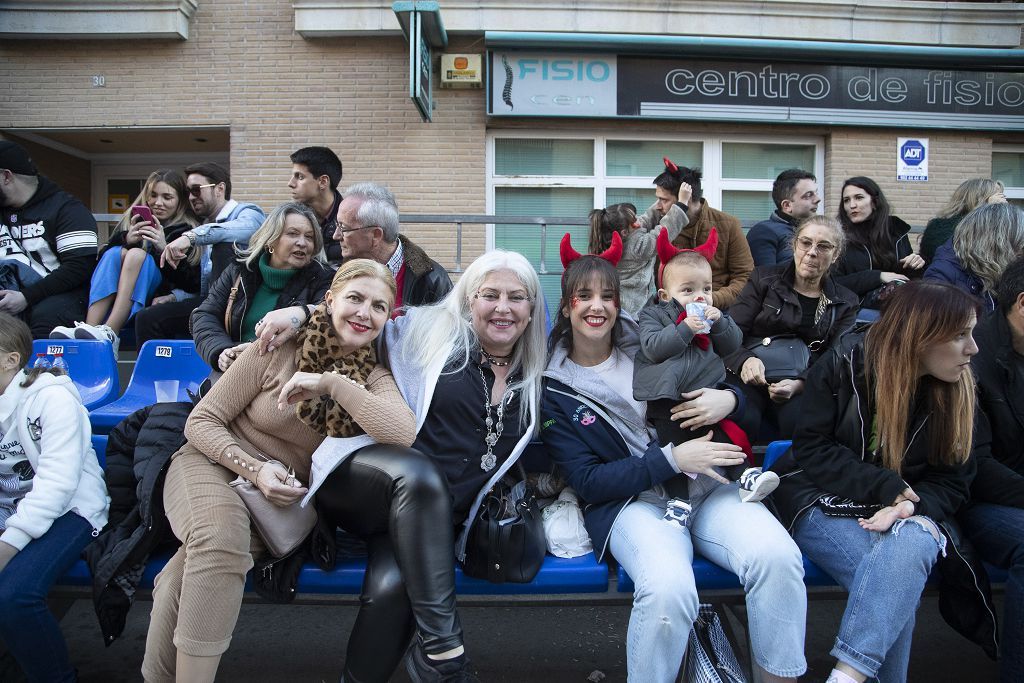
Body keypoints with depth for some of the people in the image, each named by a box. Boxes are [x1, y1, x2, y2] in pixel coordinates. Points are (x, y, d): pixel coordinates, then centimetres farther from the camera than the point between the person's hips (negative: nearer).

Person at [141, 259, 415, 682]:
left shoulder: (372, 377, -4)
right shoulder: (280, 349, -9)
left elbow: (403, 435, -25)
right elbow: (201, 421, -4)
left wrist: (332, 383, -28)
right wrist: (254, 469, -19)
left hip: (284, 498, 1)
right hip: (213, 463, -1)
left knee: (192, 570, -29)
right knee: (221, 530, -35)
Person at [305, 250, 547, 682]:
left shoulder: (534, 381, 12)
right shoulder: (427, 331, 2)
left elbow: (523, 460, 22)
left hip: (436, 521, 2)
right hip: (365, 483, -2)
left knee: (393, 586, -31)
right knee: (419, 471, -37)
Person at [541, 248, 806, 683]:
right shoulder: (553, 389, 1)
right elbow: (587, 481, -5)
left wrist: (729, 398, -8)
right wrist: (672, 460, -14)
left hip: (705, 484, 3)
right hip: (631, 501, -3)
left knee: (778, 556, -26)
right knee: (668, 587, -35)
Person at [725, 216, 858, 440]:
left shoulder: (845, 302, 15)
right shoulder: (764, 278, 11)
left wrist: (799, 384, -16)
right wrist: (745, 360, -21)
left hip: (804, 385, 1)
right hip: (753, 378, -1)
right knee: (742, 419, -34)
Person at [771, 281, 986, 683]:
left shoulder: (956, 393, 2)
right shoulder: (844, 365, -8)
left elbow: (952, 482, 5)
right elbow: (811, 450, -9)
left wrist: (909, 504, -18)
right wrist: (888, 487, -18)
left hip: (902, 512, 3)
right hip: (824, 502, -3)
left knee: (914, 544, -34)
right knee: (896, 587, -31)